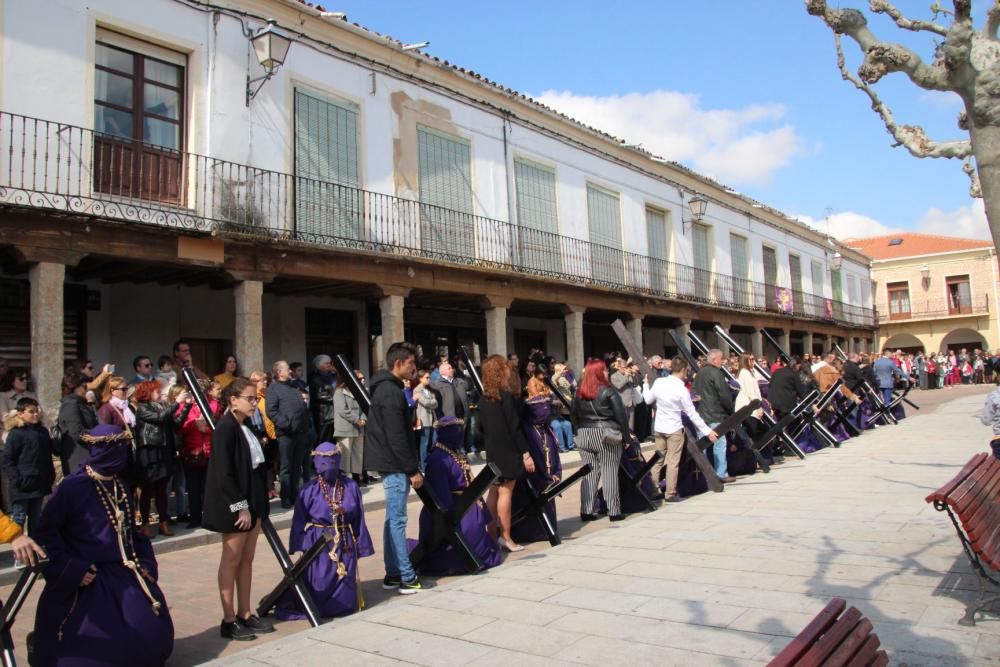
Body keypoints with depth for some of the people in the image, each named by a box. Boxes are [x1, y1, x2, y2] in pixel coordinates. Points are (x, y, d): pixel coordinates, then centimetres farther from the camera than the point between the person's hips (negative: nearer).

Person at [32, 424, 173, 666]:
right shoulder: (72, 487, -14)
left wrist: (146, 562, 4)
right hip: (86, 580, -6)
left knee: (149, 636, 5)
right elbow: (46, 530, -14)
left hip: (125, 575, 6)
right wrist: (70, 569, -20)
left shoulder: (121, 487, 7)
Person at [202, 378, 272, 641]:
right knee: (232, 560, 2)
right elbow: (223, 474, -19)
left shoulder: (247, 428, 9)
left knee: (247, 560, 13)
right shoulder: (225, 428, -15)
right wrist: (240, 507, -19)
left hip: (251, 501, 8)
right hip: (234, 504, -8)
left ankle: (245, 614, 22)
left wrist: (258, 506, 10)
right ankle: (229, 621, 12)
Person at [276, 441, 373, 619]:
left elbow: (359, 520, 4)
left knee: (345, 602, 0)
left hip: (345, 547, 2)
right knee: (318, 599, 1)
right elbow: (299, 524, -4)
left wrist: (360, 547, 4)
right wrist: (303, 549, -11)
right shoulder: (308, 490, -7)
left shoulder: (351, 487, -1)